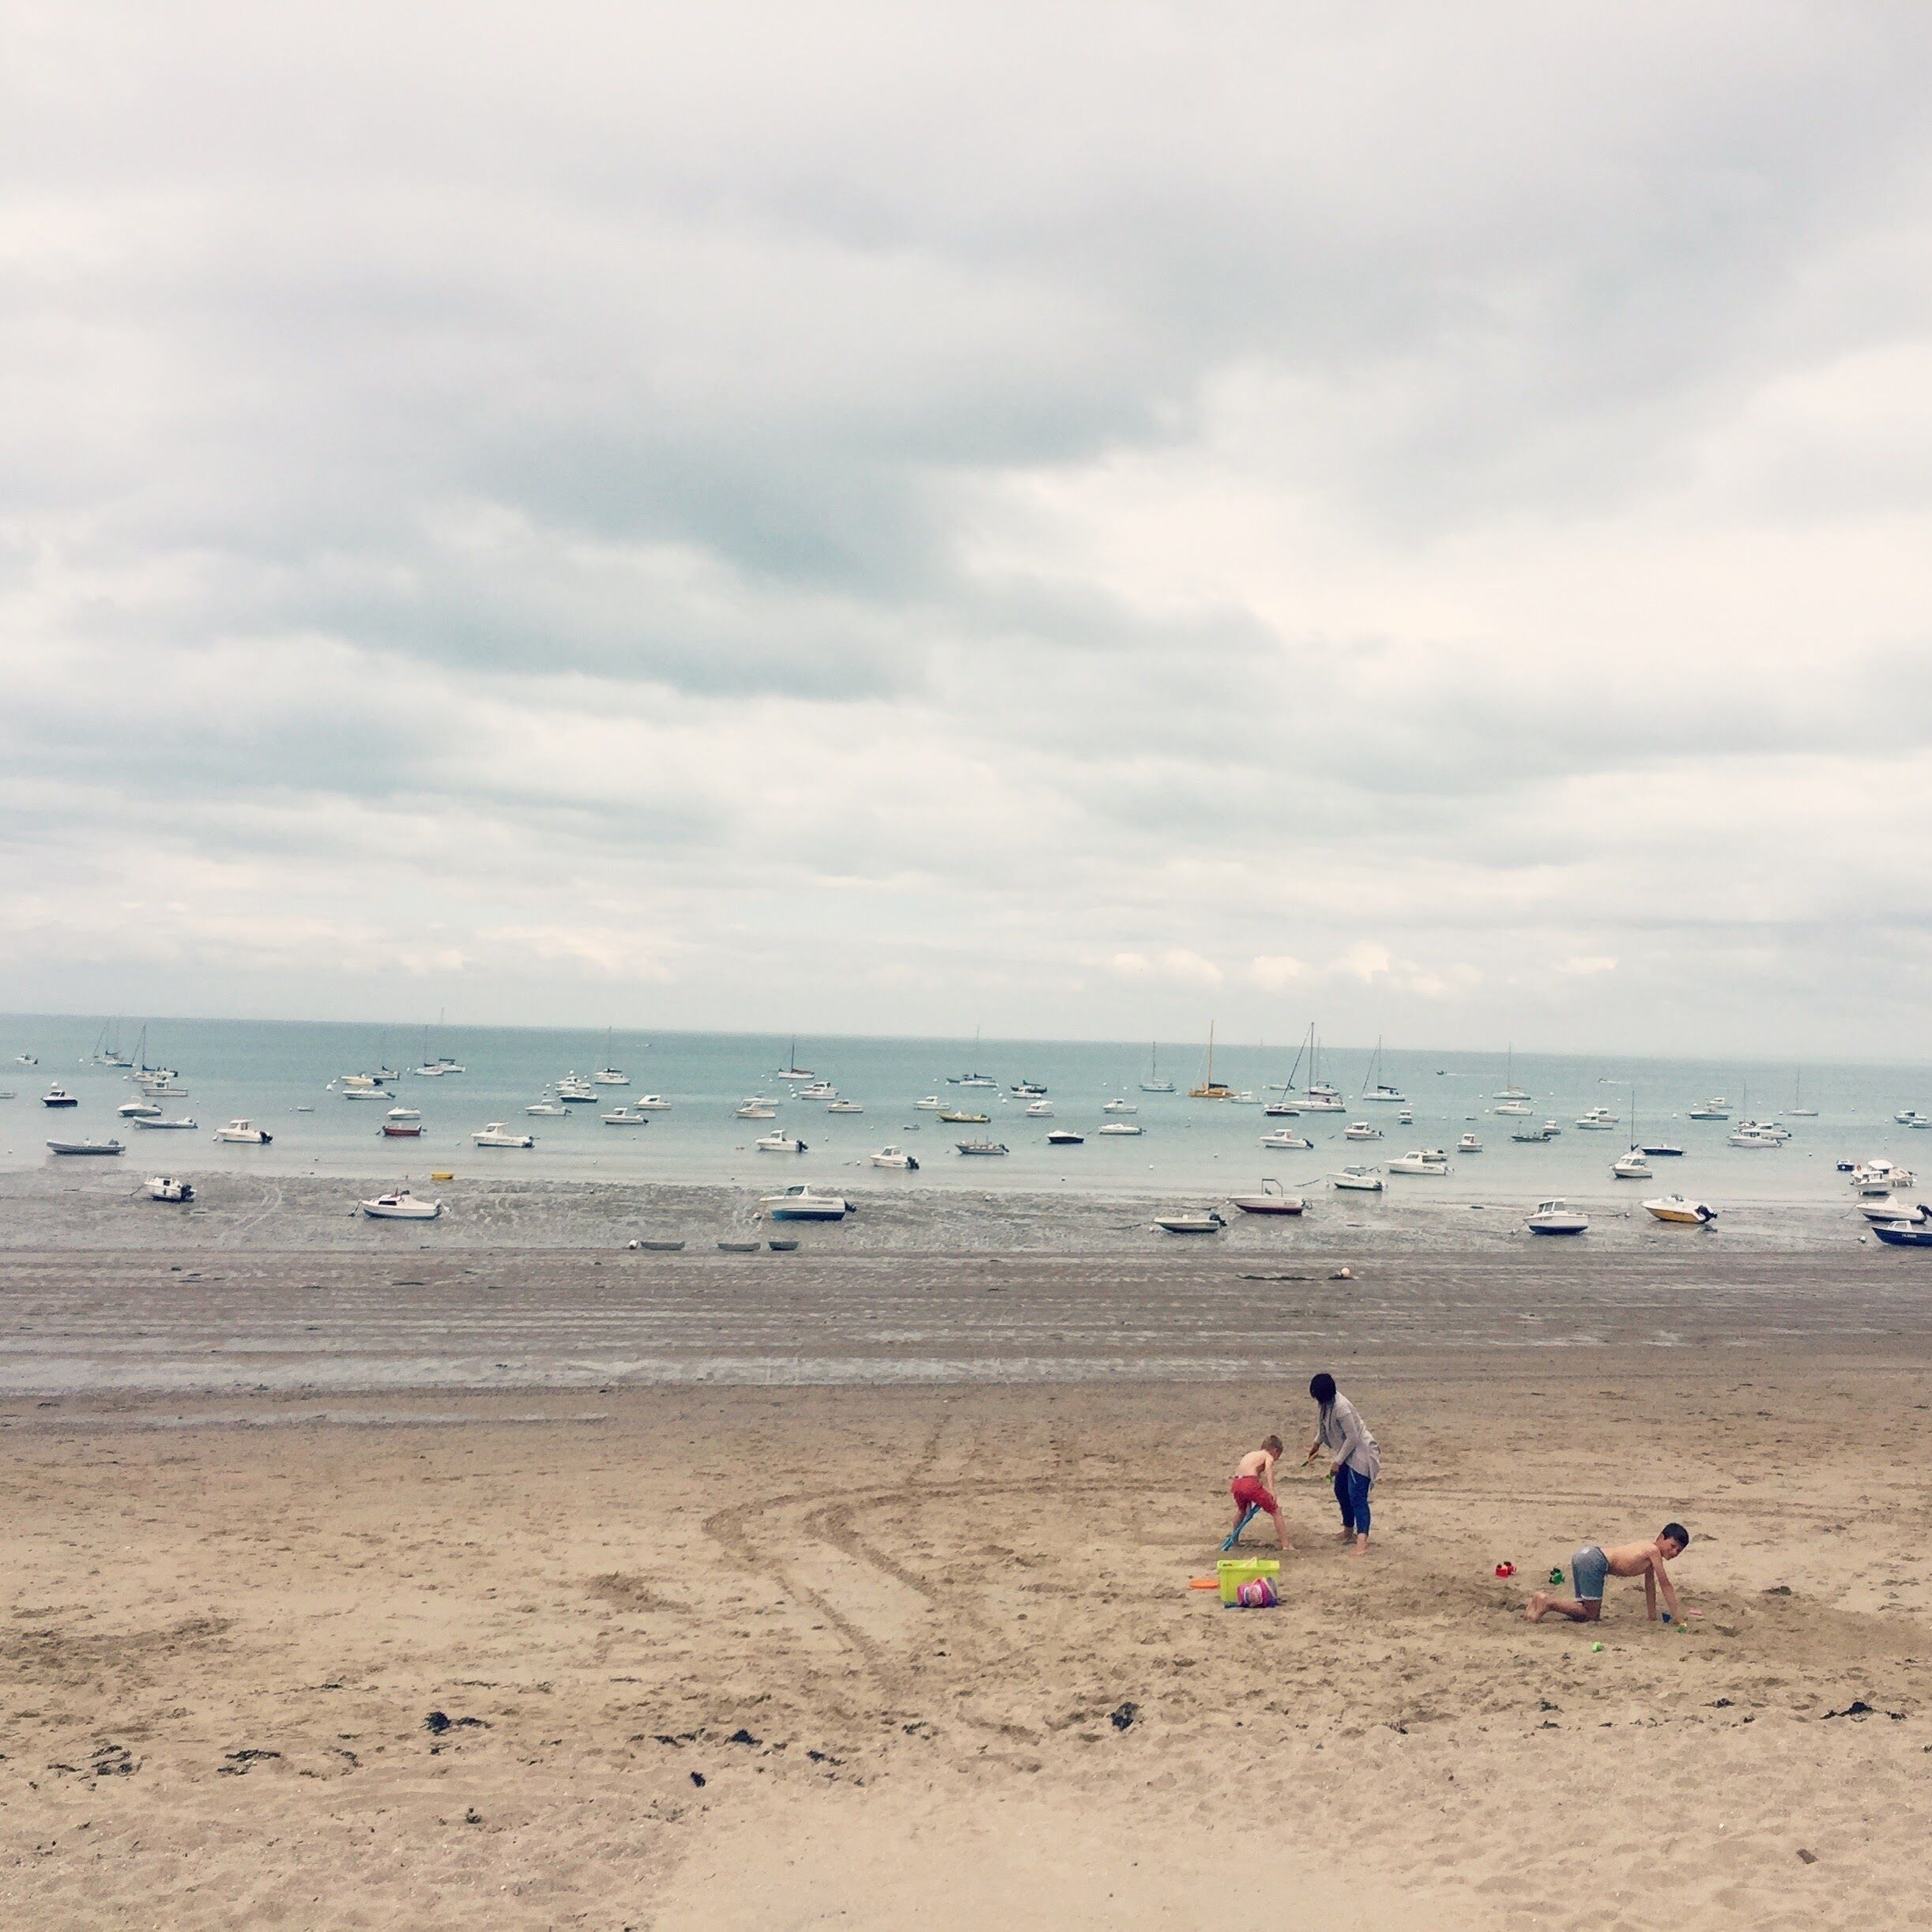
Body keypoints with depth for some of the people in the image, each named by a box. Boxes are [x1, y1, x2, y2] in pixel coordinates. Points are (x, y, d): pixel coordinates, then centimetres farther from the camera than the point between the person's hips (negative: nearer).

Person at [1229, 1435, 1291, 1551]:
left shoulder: (1250, 1454, 33)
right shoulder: (1269, 1456, 12)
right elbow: (1268, 1467, -12)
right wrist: (1271, 1488, -25)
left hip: (1236, 1484, 7)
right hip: (1251, 1484, -7)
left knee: (1241, 1509, 37)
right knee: (1276, 1512, 6)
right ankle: (1285, 1545, 0)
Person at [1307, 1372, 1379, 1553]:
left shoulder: (1341, 1407, -28)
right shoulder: (1327, 1403, 0)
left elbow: (1353, 1438, -25)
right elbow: (1325, 1425, 21)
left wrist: (1337, 1462, -19)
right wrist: (1317, 1443, 33)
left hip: (1361, 1453, -10)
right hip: (1348, 1454, 10)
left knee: (1356, 1496, -18)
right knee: (1341, 1491, 19)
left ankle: (1362, 1538, -26)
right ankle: (1348, 1529, 35)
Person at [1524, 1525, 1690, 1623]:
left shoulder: (1649, 1552, 22)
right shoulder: (1654, 1551, -4)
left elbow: (1650, 1586, 28)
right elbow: (1666, 1585, -2)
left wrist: (1653, 1616, 29)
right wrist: (1678, 1617, 5)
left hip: (1584, 1554, 9)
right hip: (1593, 1560, -9)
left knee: (1586, 1610, 18)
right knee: (1591, 1615, -1)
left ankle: (1544, 1599, 7)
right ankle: (1548, 1602, -10)